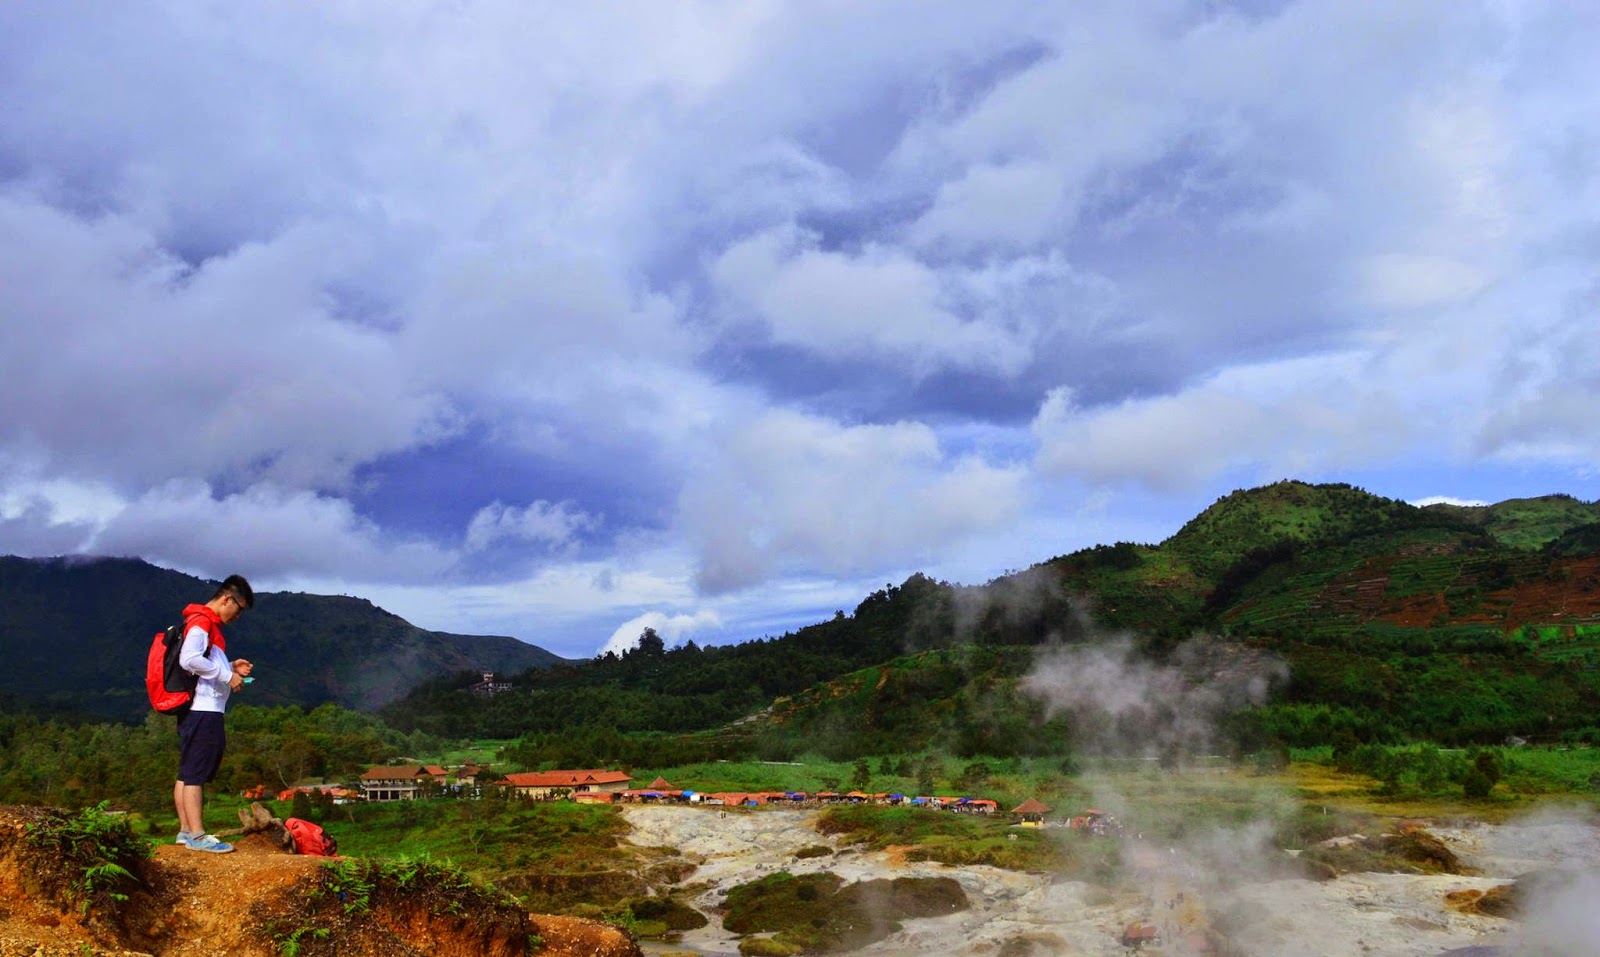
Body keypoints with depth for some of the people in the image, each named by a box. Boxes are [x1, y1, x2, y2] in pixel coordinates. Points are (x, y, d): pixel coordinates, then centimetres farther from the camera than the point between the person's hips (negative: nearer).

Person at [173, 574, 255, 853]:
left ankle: (186, 830, 17)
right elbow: (189, 659, -24)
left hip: (202, 711, 10)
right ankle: (197, 835, -9)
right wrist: (226, 676, -18)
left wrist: (230, 667, 11)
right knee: (195, 772, -9)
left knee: (187, 772, 11)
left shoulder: (209, 624, 20)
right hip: (202, 710, -10)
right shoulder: (201, 621, -11)